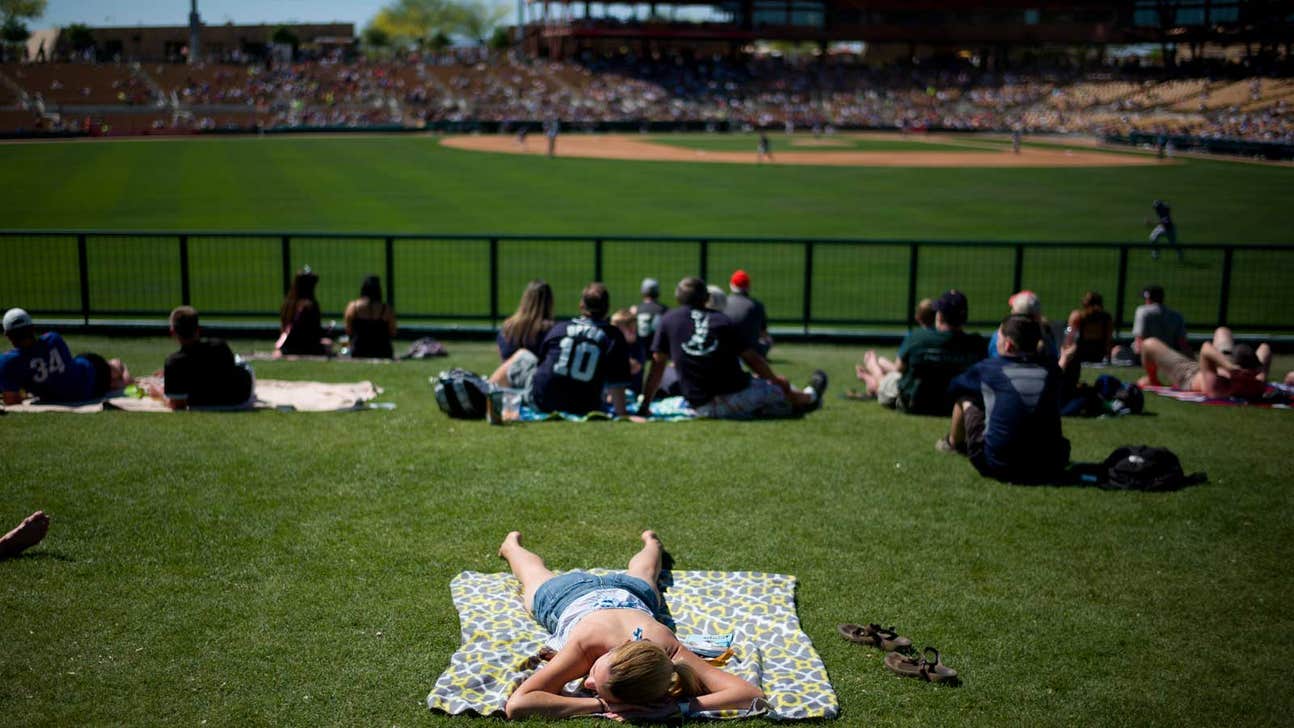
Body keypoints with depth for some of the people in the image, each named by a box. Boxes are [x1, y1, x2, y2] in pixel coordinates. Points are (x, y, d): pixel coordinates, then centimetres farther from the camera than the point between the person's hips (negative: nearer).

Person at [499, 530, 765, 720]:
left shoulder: (667, 650, -49)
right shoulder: (585, 644, -51)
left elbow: (752, 694, -54)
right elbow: (516, 705, -58)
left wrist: (674, 707, -64)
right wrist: (599, 705, -61)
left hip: (628, 594, 1)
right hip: (572, 595, -1)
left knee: (642, 576, 39)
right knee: (537, 576, 36)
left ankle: (651, 543, 71)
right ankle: (511, 545, 67)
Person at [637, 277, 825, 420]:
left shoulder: (668, 321, 6)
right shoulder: (722, 320, 3)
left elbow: (657, 365, 6)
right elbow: (752, 358, 6)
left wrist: (645, 404, 11)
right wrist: (775, 381, 22)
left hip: (702, 408, 2)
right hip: (738, 397, -2)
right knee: (780, 387, 27)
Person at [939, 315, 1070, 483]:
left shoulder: (988, 368, -4)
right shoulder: (1050, 368, 3)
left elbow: (952, 387, 15)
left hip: (997, 468, -3)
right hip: (1050, 469, 3)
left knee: (965, 399, 16)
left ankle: (952, 443, 45)